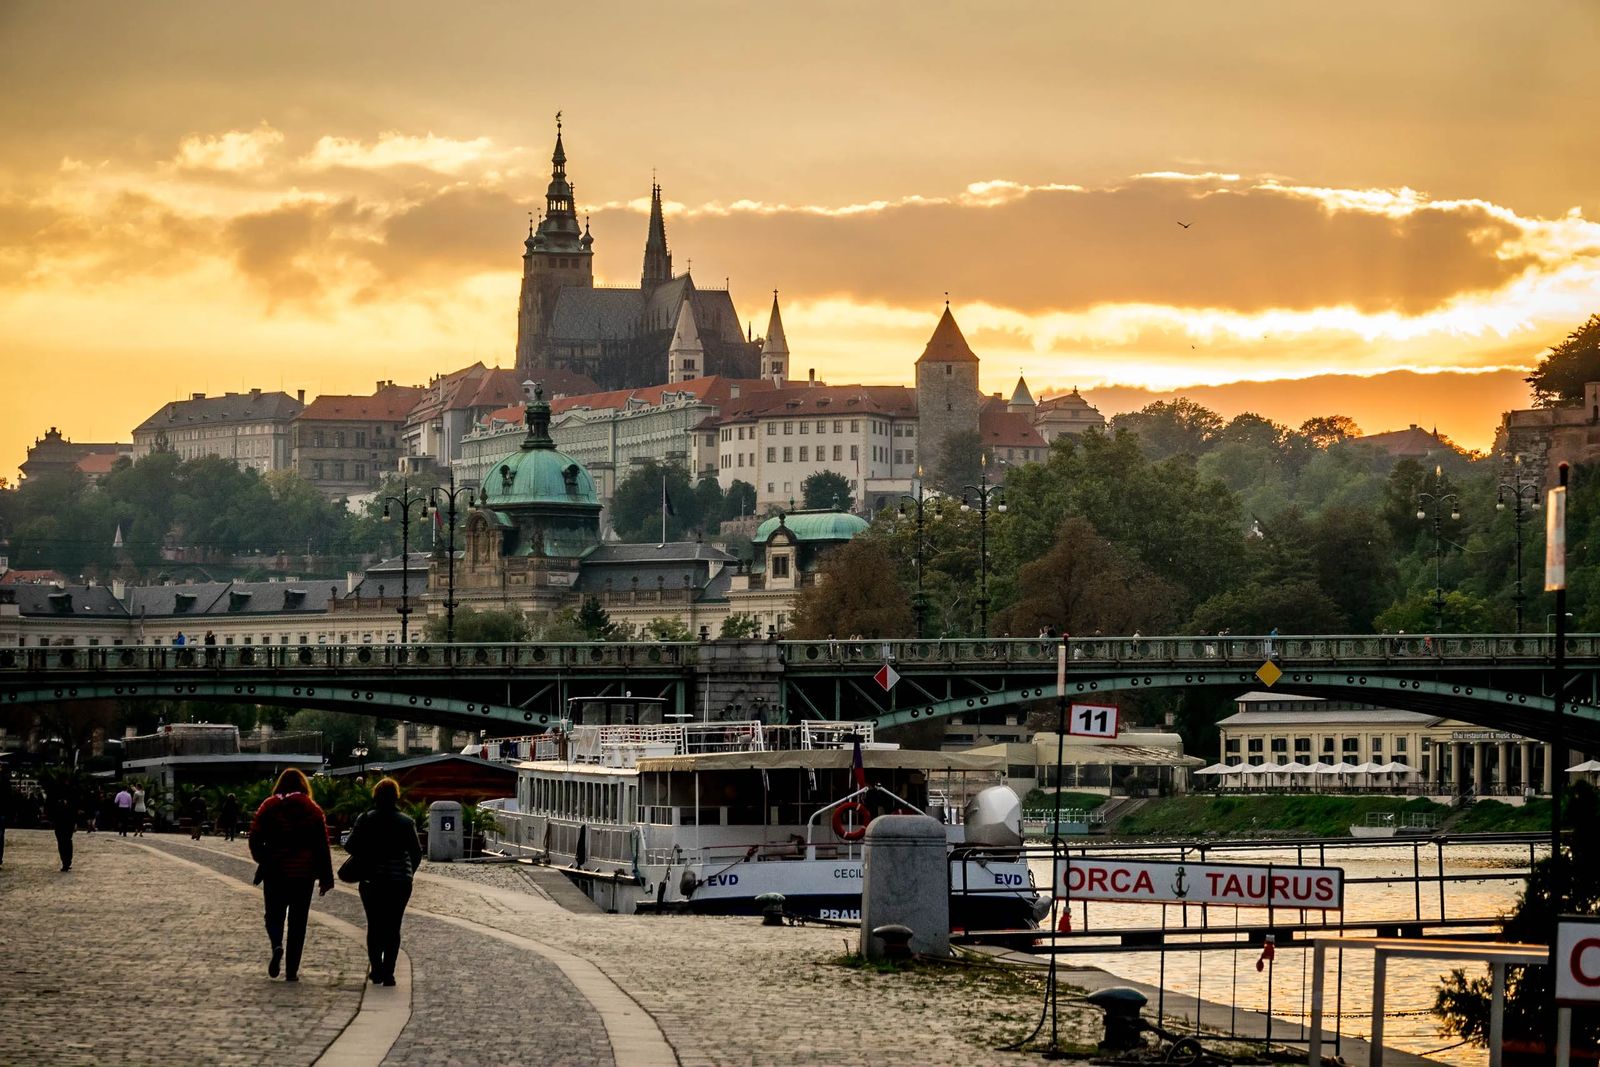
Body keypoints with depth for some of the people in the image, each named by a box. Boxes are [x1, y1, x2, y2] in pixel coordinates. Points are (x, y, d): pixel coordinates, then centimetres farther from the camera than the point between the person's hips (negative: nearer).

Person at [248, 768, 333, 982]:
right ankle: (292, 971, 5)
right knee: (298, 921, 8)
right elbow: (322, 845, -1)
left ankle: (277, 946, -18)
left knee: (274, 915, 13)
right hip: (303, 873, 0)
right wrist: (326, 877, 4)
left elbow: (255, 840, -3)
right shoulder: (312, 809, 1)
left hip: (274, 871, 0)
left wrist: (264, 861, 15)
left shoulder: (268, 807, -1)